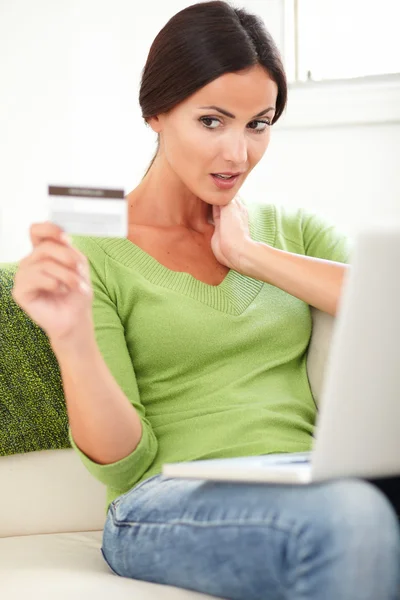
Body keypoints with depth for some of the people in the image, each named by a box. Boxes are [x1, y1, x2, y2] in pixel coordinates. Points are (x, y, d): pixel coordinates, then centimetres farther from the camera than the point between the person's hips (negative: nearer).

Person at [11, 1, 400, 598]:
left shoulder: (293, 231, 17)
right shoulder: (93, 253, 3)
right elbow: (123, 463, -2)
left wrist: (250, 253, -1)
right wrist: (72, 340, -20)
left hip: (311, 490, 4)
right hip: (171, 505, -3)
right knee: (349, 515, -35)